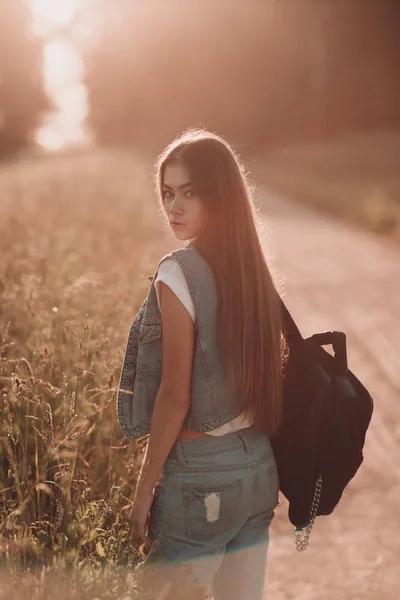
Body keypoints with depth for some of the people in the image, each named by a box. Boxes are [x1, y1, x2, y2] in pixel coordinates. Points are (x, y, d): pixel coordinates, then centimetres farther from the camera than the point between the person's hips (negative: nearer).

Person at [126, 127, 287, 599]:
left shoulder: (178, 273, -16)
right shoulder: (252, 269, 6)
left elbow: (175, 398, -16)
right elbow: (264, 379, 11)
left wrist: (144, 491, -8)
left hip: (199, 476, -7)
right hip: (258, 466, 7)